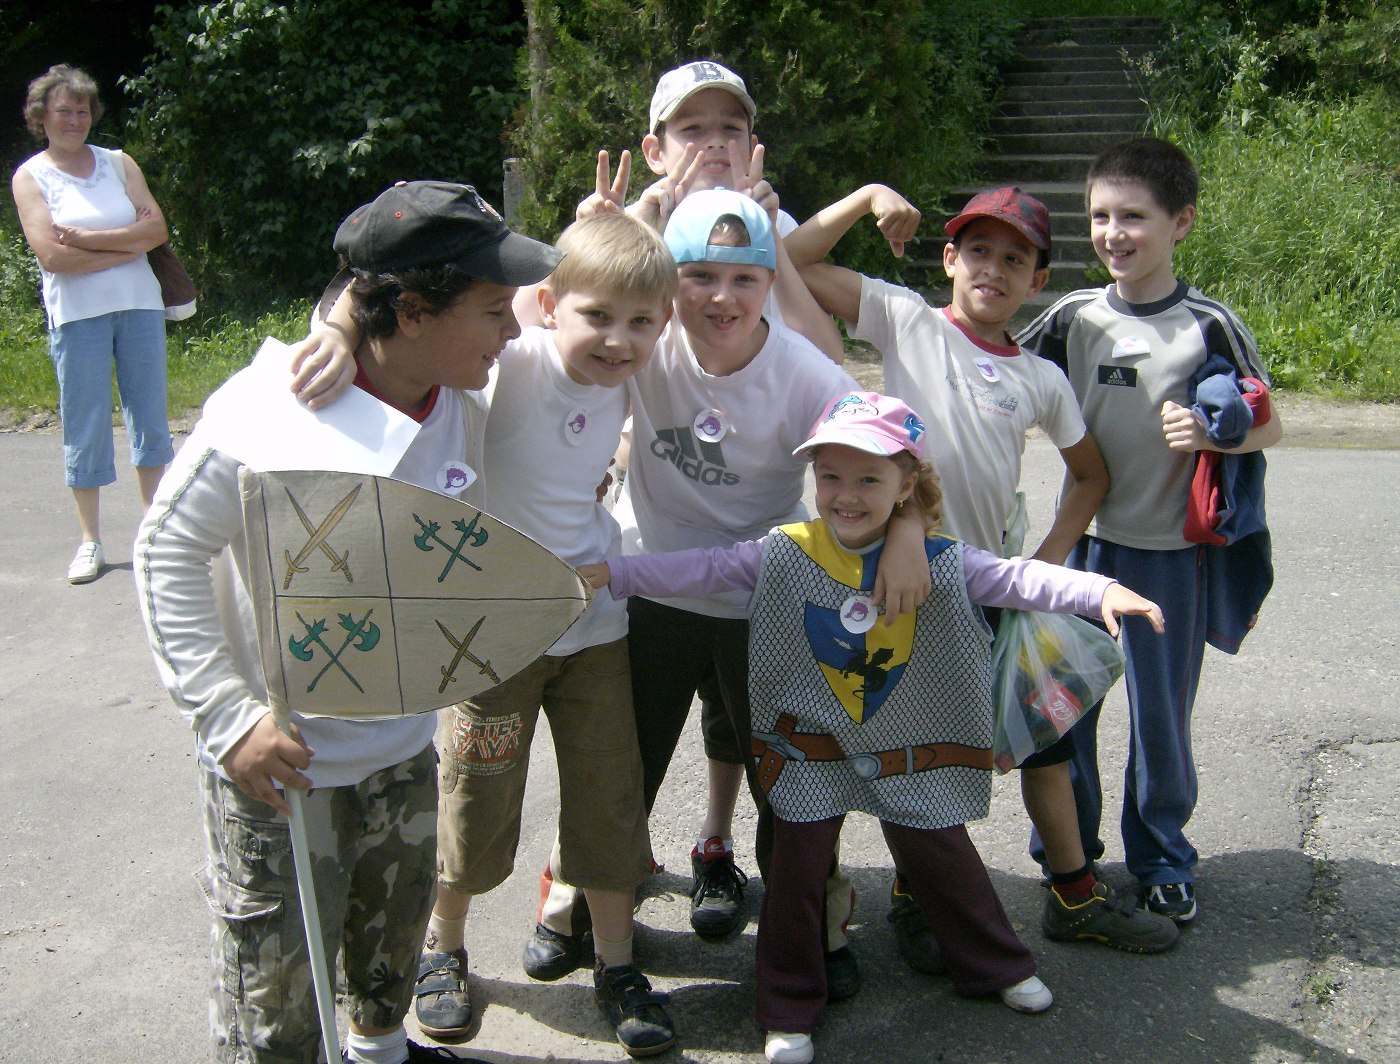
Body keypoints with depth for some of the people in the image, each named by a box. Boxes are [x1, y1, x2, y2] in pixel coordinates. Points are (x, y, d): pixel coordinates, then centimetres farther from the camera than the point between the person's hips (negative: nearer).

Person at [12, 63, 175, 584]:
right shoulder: (30, 176, 1)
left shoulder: (117, 163, 9)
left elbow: (157, 228, -3)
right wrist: (128, 244, -9)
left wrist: (89, 239, -13)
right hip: (77, 315, -3)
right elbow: (52, 255, -11)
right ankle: (90, 541, 12)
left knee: (150, 417, 8)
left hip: (140, 306, 3)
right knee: (85, 428, 2)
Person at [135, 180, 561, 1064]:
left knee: (397, 938, 27)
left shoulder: (466, 402, -8)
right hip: (279, 762, -6)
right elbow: (169, 551, -17)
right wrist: (229, 718, -21)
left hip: (406, 749, 6)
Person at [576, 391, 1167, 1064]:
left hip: (911, 750, 0)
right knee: (796, 874, 8)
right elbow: (701, 569, -11)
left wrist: (1101, 591, -31)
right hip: (810, 750, 0)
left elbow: (1015, 579, -17)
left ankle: (997, 966, 39)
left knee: (942, 859, 14)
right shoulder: (784, 555, -11)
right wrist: (610, 572, -18)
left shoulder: (937, 561, -11)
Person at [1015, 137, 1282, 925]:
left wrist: (1212, 433, -21)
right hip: (1080, 538, 3)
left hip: (1169, 551, -3)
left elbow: (1270, 427, -2)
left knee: (1161, 713, 8)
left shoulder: (1209, 326, -8)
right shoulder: (1075, 318, 1)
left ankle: (1162, 860, 28)